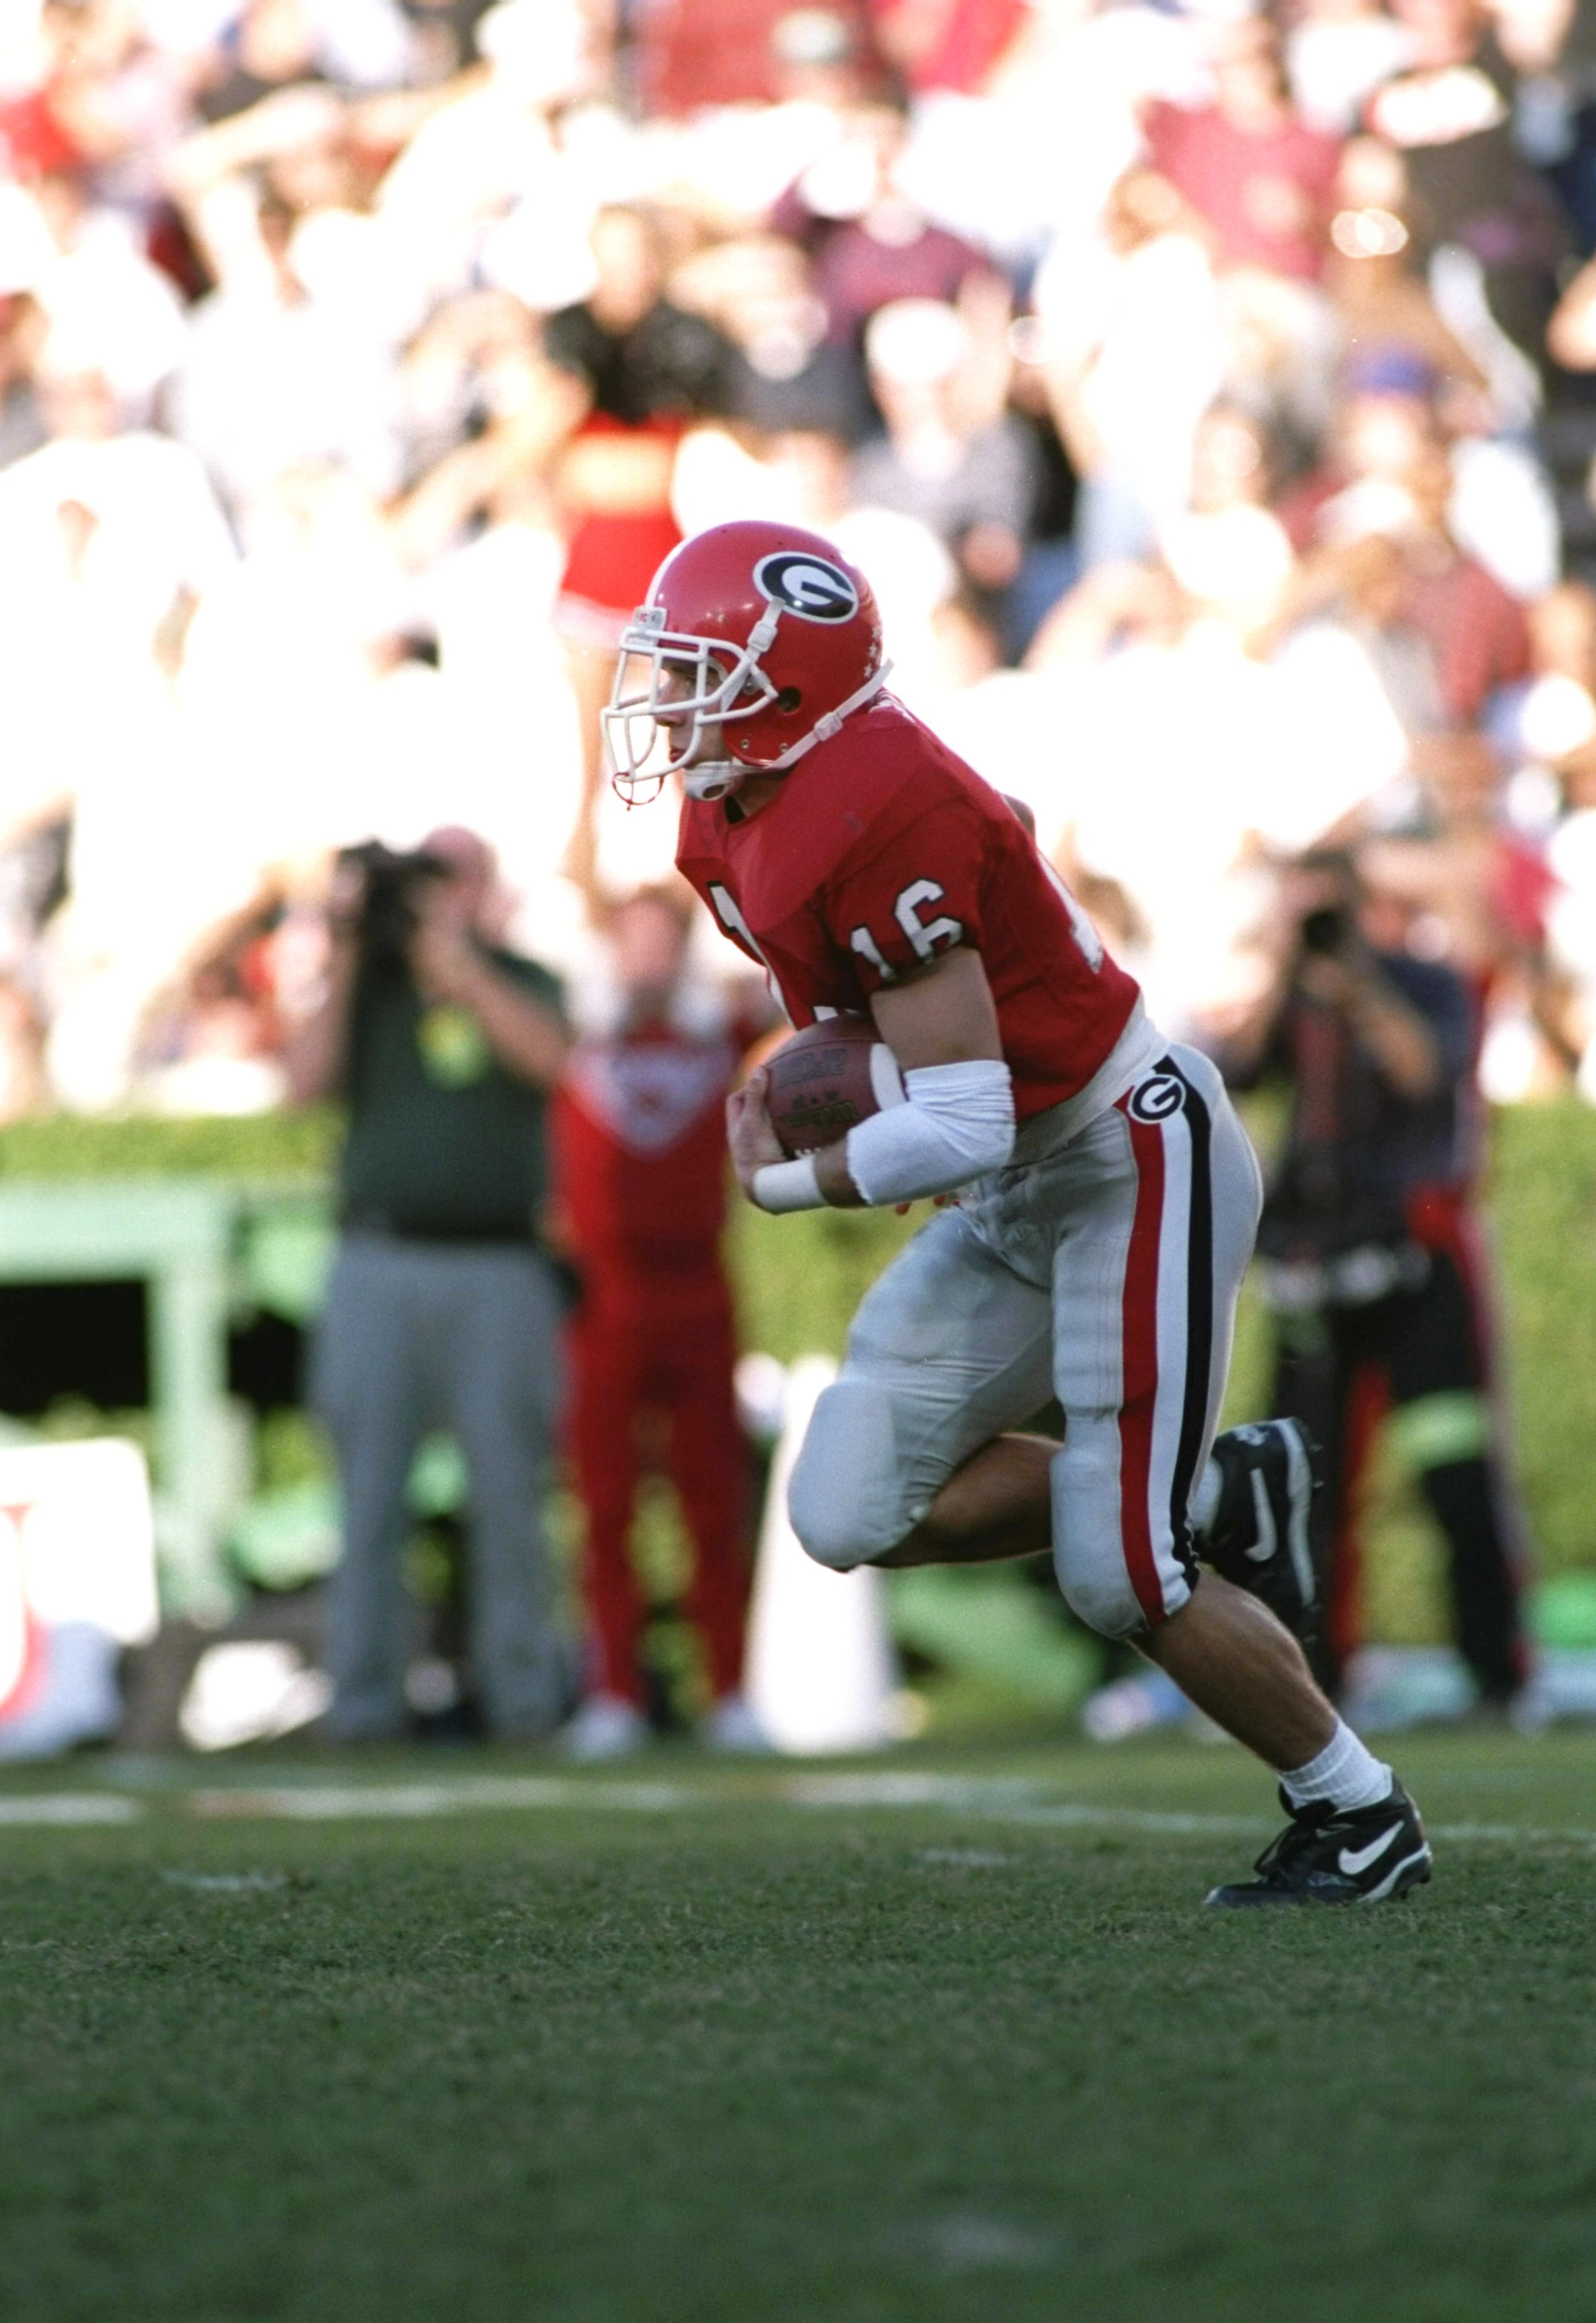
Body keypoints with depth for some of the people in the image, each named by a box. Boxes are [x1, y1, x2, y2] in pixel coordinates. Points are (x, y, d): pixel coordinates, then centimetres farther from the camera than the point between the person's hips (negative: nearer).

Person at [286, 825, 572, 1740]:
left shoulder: (522, 983, 12)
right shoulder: (370, 987, 15)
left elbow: (548, 1057, -9)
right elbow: (308, 1080, 1)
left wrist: (456, 961, -11)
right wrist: (347, 961, -2)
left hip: (497, 1268, -1)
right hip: (380, 1264, 1)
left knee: (510, 1487, -4)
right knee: (372, 1487, -2)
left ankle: (523, 1692, 1)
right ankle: (364, 1697, -1)